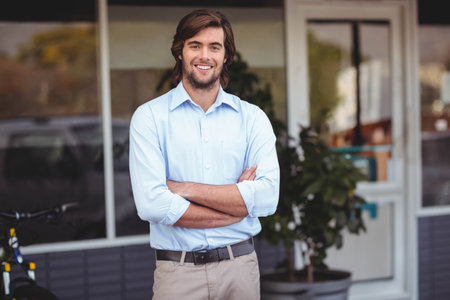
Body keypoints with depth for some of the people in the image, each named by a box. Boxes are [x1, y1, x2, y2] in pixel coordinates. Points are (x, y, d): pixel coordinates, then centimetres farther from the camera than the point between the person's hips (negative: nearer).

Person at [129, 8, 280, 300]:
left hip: (241, 266, 2)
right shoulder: (149, 117, -2)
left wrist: (185, 189, -14)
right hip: (178, 273, -2)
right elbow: (151, 205, -15)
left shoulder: (252, 117, 4)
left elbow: (267, 197, -10)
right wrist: (238, 203, -10)